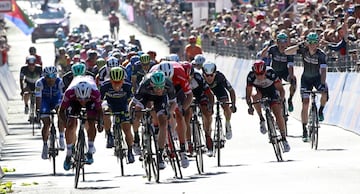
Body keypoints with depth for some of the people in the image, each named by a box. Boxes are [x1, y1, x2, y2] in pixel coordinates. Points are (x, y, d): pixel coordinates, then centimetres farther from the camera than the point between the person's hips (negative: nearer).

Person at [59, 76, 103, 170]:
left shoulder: (95, 93, -41)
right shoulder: (70, 92, -41)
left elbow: (99, 110, -24)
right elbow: (61, 111, -27)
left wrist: (100, 122, -35)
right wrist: (66, 123, -38)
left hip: (91, 100, 0)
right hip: (74, 100, 0)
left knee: (91, 123, -20)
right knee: (71, 125, -14)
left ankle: (90, 152, -9)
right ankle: (68, 156, 0)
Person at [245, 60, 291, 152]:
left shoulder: (271, 73, -32)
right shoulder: (251, 76, -28)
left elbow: (281, 90, -29)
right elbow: (248, 94, -24)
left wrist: (280, 100, -46)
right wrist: (250, 106, -40)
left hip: (272, 91, -1)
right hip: (260, 92, 1)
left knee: (278, 114, -17)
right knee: (255, 96, -34)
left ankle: (284, 139, -11)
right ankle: (262, 120, -16)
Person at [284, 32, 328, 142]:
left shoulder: (321, 55, -22)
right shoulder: (304, 50, -17)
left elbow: (323, 70, -31)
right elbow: (287, 52, -24)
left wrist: (323, 83, -46)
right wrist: (299, 46, -36)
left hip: (317, 78, -1)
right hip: (306, 79, 1)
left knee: (325, 94, -31)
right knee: (305, 104, -9)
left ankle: (320, 111, 1)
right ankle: (304, 131, -2)